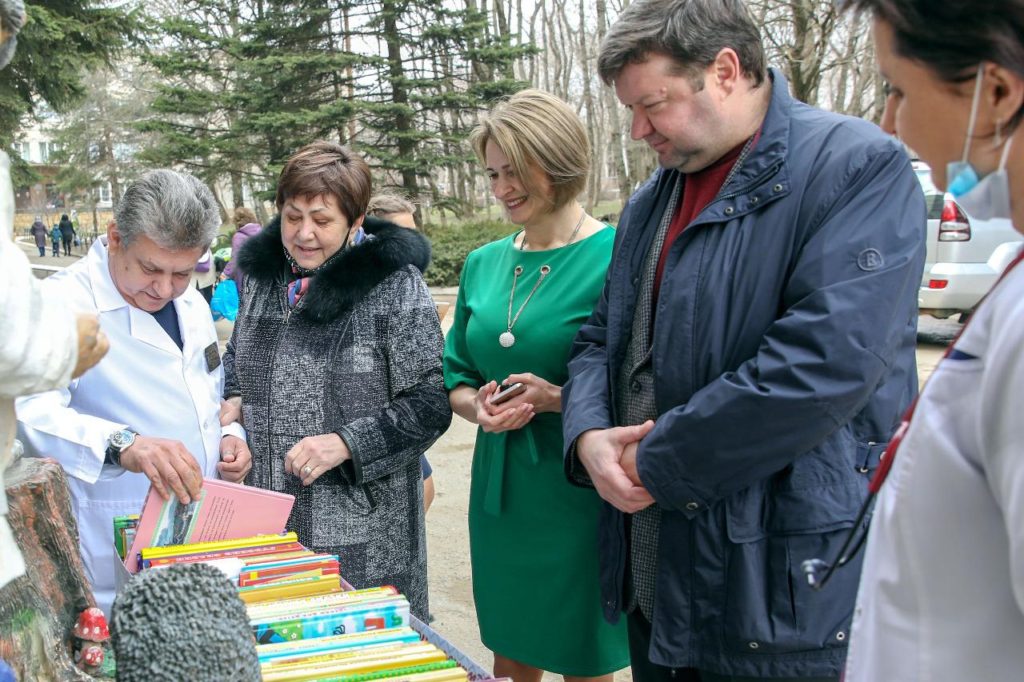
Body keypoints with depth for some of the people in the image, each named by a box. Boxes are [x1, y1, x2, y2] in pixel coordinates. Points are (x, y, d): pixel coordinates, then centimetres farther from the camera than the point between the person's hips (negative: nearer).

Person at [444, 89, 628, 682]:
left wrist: (559, 401, -24)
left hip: (579, 496, -5)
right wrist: (478, 406, -7)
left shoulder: (615, 259, -12)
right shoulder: (484, 264, 8)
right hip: (499, 493, 6)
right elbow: (456, 377, 13)